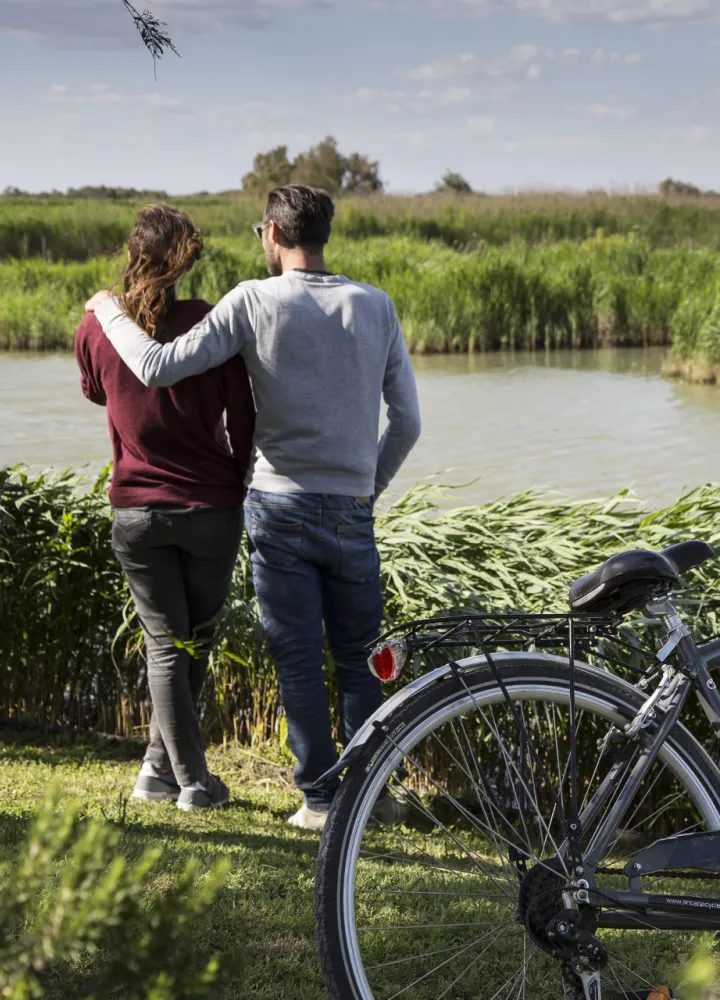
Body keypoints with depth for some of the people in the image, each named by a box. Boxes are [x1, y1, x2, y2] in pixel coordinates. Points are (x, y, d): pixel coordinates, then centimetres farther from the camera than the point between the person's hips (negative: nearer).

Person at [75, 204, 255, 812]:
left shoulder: (96, 328, -3)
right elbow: (244, 420, -7)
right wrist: (241, 490, 8)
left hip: (136, 511, 1)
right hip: (211, 507, -1)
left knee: (165, 646, 9)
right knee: (196, 642, 16)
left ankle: (191, 778, 5)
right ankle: (162, 765, 21)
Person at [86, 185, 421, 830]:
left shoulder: (254, 302, -7)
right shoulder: (375, 306, 3)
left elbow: (159, 367, -10)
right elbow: (407, 419, 4)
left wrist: (110, 312, 7)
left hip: (280, 508, -2)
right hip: (352, 511, 2)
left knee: (299, 662, 5)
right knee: (359, 659, 13)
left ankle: (322, 797, 8)